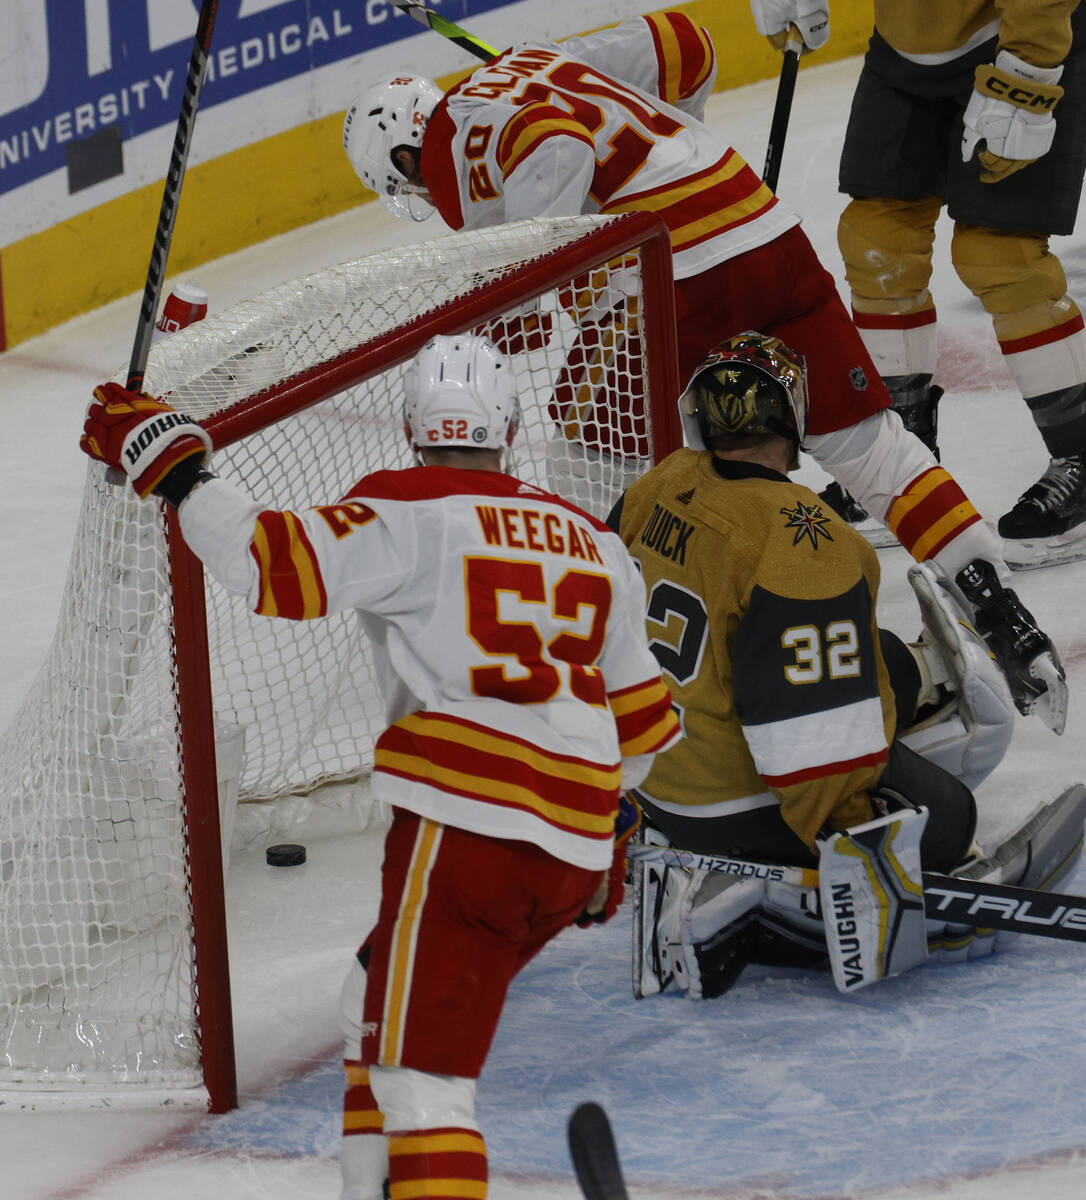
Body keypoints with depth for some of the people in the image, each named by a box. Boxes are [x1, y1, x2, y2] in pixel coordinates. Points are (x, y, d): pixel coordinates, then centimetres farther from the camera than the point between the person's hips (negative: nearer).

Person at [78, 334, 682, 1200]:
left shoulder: (410, 514, -2)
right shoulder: (592, 542, 20)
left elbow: (280, 563, -15)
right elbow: (639, 713, 27)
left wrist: (170, 465, -4)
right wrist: (609, 827, 42)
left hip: (466, 822, -8)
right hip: (576, 849, 8)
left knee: (419, 1065, -11)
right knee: (380, 1001, 25)